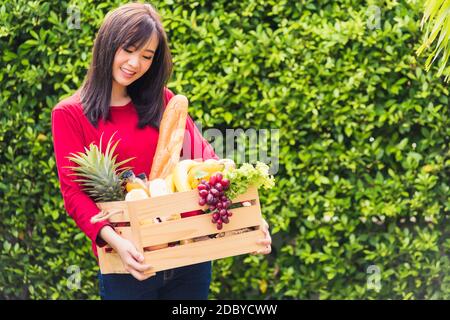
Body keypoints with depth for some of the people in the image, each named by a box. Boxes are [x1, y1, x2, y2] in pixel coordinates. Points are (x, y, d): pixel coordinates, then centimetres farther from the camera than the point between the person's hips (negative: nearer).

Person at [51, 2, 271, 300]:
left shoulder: (162, 101, 9)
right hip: (128, 267, -3)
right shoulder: (70, 114, -1)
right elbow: (74, 193, -8)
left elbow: (206, 158, 3)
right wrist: (113, 239, -26)